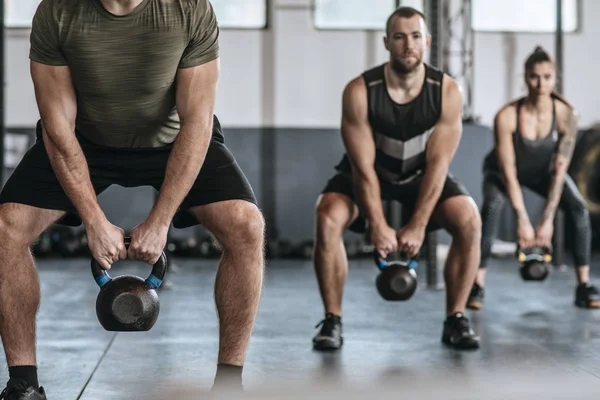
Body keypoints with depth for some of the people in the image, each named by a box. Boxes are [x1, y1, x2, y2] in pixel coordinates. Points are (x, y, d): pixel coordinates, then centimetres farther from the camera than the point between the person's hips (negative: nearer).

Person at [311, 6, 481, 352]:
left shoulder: (447, 92, -23)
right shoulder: (359, 91, -27)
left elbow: (437, 164, -23)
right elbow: (364, 167, -25)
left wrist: (417, 226, -27)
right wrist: (378, 226, -29)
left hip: (422, 173, 1)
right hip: (368, 172, -1)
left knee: (469, 221, -23)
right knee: (328, 219, -29)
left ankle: (456, 320, -9)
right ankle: (332, 321, -15)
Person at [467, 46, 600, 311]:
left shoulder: (566, 115, -29)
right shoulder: (507, 117, -34)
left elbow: (559, 170, -26)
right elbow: (508, 172, -29)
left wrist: (547, 219, -28)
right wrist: (522, 220, -31)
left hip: (543, 170, 2)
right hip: (502, 170, -2)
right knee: (492, 207, -32)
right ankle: (477, 286, -25)